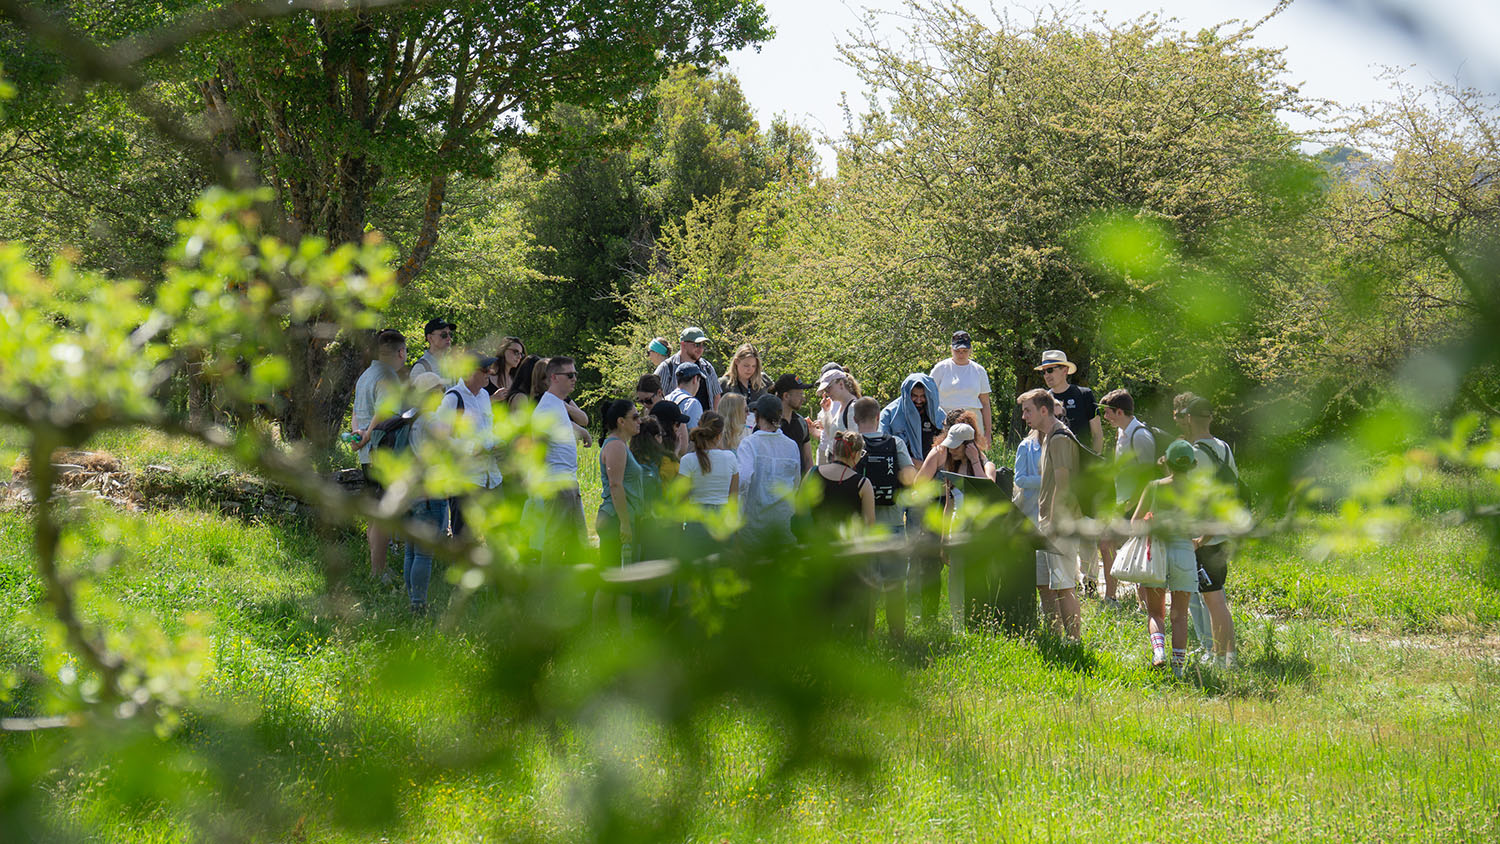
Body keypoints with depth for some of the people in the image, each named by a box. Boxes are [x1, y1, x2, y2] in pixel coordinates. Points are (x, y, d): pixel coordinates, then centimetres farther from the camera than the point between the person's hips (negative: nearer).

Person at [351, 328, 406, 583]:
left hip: (368, 457, 10)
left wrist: (356, 432, -1)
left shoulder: (365, 376, 18)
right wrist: (366, 439, -10)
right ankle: (379, 573, -6)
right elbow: (382, 418, -22)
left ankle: (375, 569, 23)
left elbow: (356, 415, 18)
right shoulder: (388, 379, -15)